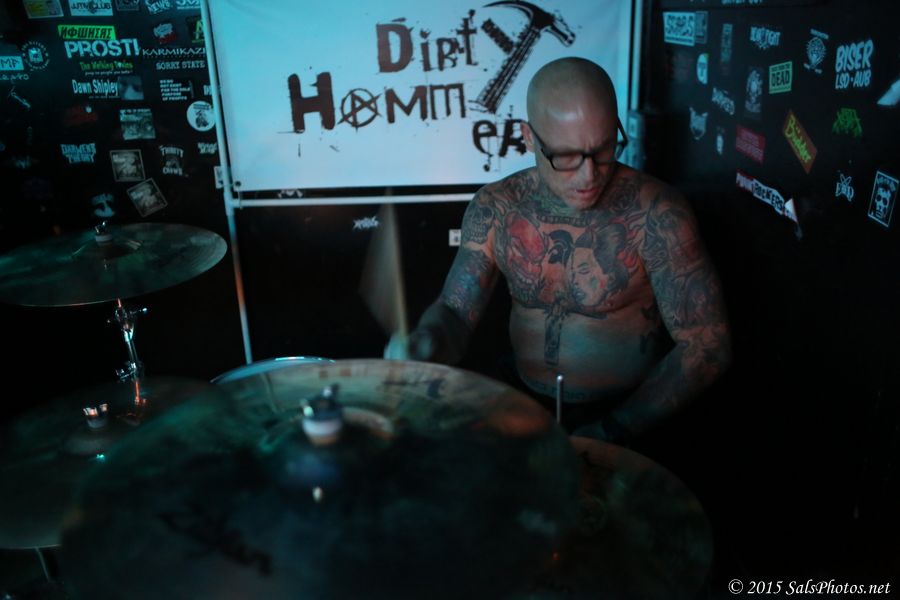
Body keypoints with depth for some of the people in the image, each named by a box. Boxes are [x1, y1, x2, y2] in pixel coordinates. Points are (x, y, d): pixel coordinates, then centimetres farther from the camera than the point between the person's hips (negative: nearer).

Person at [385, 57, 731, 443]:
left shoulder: (654, 212, -15)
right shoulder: (495, 208, -3)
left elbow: (708, 345, -13)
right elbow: (455, 313, -2)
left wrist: (611, 431, -20)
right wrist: (425, 343, -26)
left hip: (627, 417, -2)